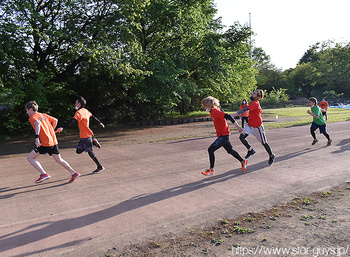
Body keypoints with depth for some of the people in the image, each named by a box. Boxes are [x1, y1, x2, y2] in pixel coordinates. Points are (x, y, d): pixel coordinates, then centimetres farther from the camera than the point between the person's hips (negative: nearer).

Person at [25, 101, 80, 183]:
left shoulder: (32, 117, -3)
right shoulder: (43, 115, 18)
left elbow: (38, 124, -24)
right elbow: (55, 120, 23)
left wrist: (36, 137, -33)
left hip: (46, 143, -8)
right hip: (54, 141, 8)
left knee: (30, 157, 2)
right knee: (59, 159, 16)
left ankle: (44, 174, -6)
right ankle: (74, 174, 15)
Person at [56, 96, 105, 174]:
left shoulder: (79, 112, -17)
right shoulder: (86, 111, 10)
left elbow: (72, 121, -32)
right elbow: (93, 117, 26)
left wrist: (62, 127, -42)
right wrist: (100, 123, 42)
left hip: (86, 136, -9)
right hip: (83, 136, 9)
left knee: (90, 152, 2)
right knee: (78, 151, 13)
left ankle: (100, 167, 10)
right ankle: (93, 142, 14)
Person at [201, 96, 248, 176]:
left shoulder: (215, 111, -19)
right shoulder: (213, 112, 9)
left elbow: (228, 116, -25)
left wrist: (237, 126, -28)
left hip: (224, 135, -10)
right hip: (222, 135, 10)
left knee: (211, 149, -15)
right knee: (230, 150, 22)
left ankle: (211, 170, -8)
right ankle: (243, 161, 38)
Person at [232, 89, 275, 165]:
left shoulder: (255, 103, -22)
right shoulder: (256, 103, 6)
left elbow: (245, 109, -34)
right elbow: (260, 110, 22)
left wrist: (235, 114, -43)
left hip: (257, 126, -8)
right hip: (250, 125, 8)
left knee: (264, 142, 6)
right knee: (242, 137, -11)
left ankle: (272, 156, 28)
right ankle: (250, 150, 8)